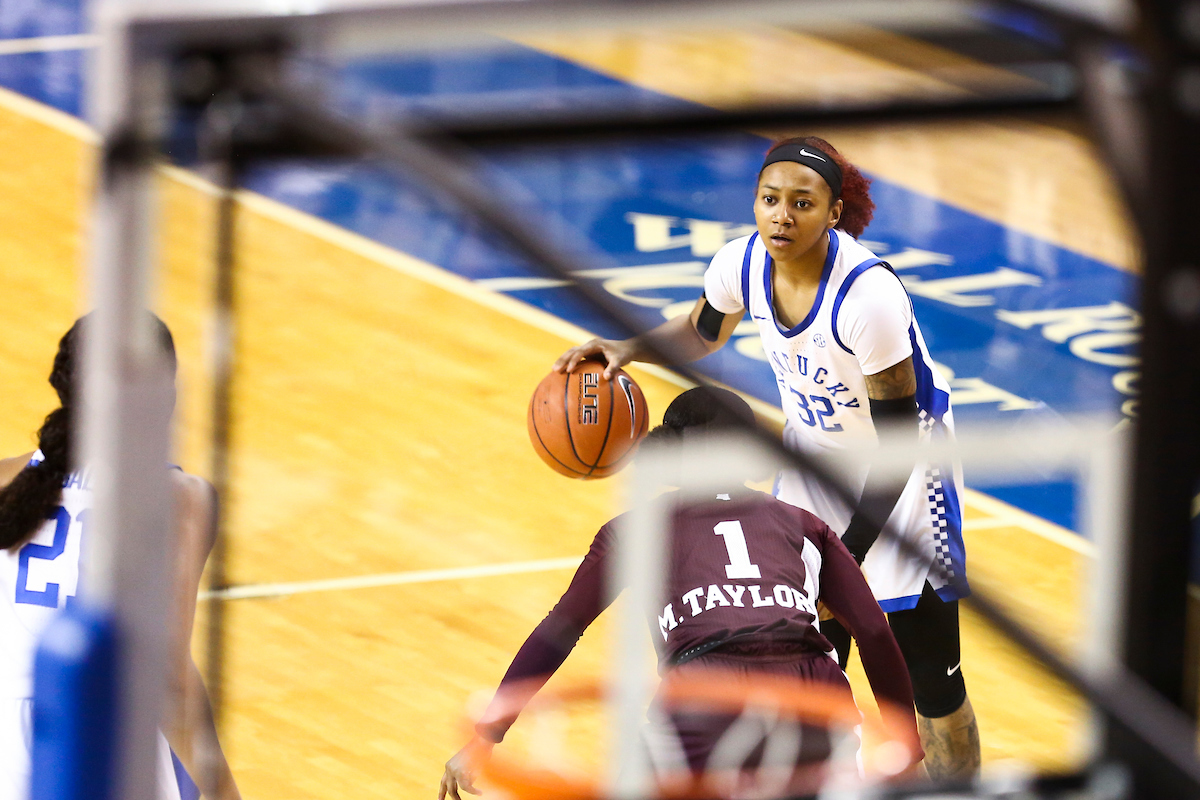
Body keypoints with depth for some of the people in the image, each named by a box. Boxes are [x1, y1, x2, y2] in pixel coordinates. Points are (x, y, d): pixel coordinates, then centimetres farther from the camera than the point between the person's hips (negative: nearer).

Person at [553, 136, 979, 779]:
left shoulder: (868, 293, -33)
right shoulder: (744, 264, -15)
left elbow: (897, 442, -26)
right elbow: (702, 334, 10)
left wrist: (848, 557, -26)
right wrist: (624, 351, -9)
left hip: (903, 470, -6)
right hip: (814, 452, 6)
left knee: (928, 672, -5)